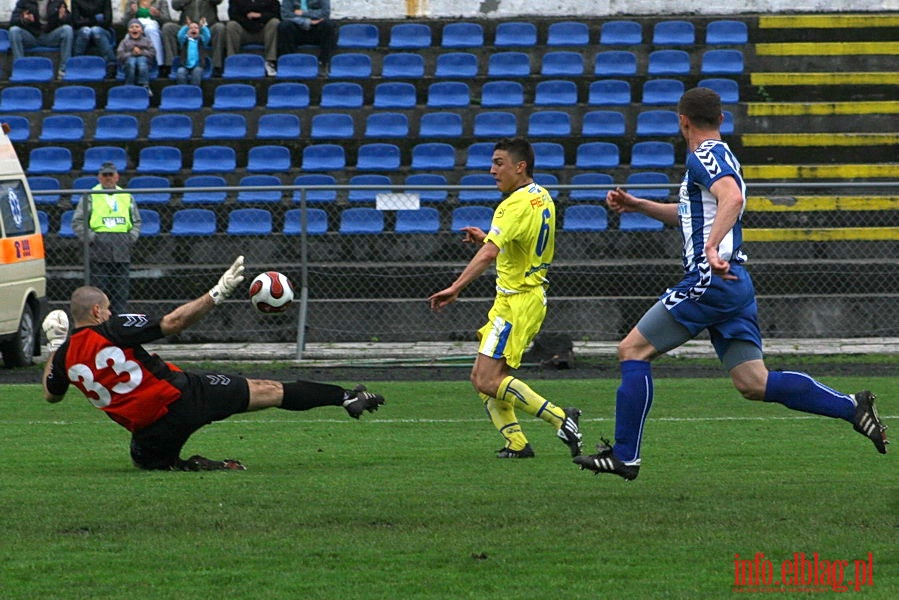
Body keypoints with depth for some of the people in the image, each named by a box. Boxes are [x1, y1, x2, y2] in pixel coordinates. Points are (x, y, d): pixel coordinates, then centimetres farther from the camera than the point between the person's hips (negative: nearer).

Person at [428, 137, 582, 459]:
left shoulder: (516, 205, -19)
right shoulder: (543, 198, 12)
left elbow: (489, 254, -32)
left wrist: (456, 287, -36)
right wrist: (487, 238, 14)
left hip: (517, 301, -10)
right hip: (532, 295, 10)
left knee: (488, 381, -12)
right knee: (483, 378, 9)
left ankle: (560, 418, -13)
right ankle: (516, 443, 4)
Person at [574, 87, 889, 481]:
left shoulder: (703, 157, -8)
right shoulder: (721, 158, 23)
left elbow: (733, 197, -29)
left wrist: (712, 246, -40)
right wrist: (637, 206, 32)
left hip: (710, 282, -9)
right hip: (735, 282, 9)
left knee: (632, 350, -1)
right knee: (754, 384, 5)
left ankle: (624, 456, -1)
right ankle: (852, 408, -4)